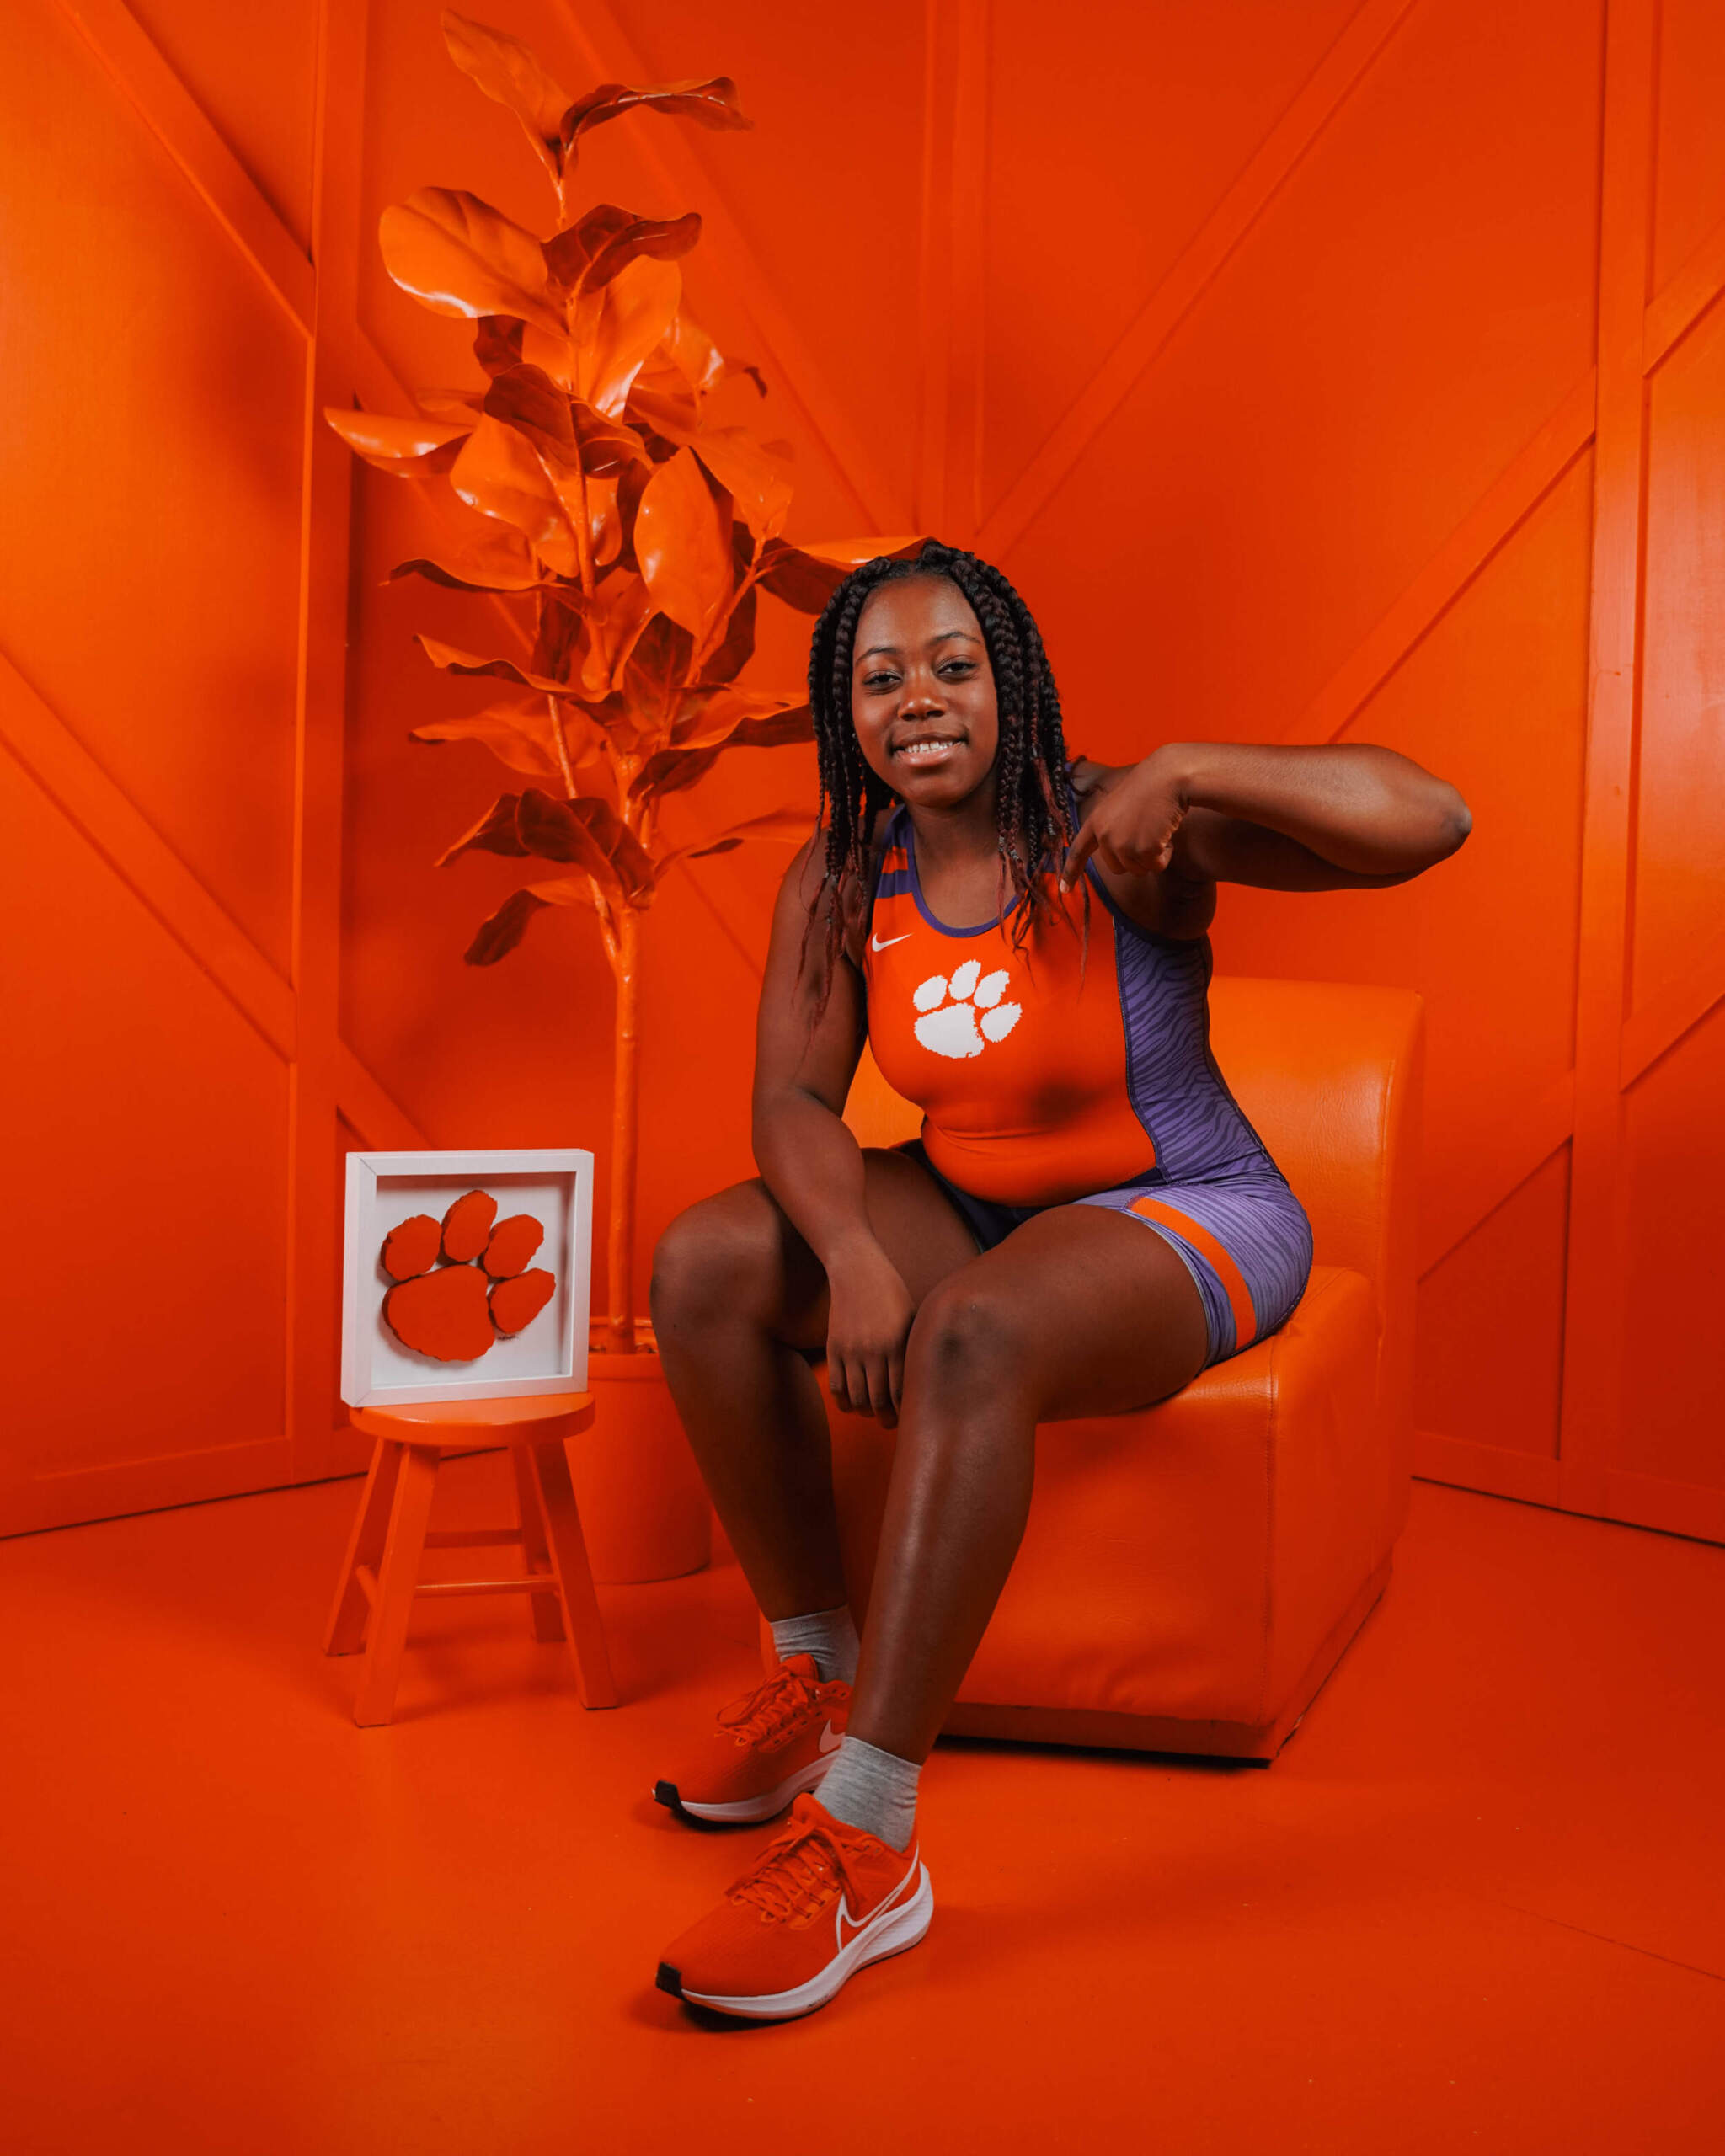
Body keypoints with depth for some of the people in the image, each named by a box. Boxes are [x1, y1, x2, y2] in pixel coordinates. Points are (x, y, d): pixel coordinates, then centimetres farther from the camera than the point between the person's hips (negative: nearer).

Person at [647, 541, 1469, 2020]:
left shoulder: (1115, 834, -17)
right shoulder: (842, 879, -2)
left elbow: (1429, 819, -25)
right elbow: (793, 1097, -8)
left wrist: (1186, 772, -34)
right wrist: (854, 1258, -27)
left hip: (1188, 1225, -6)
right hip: (975, 1211, 6)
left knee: (969, 1339, -37)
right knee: (706, 1266, -12)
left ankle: (865, 1846, -29)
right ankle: (818, 1675, 2)